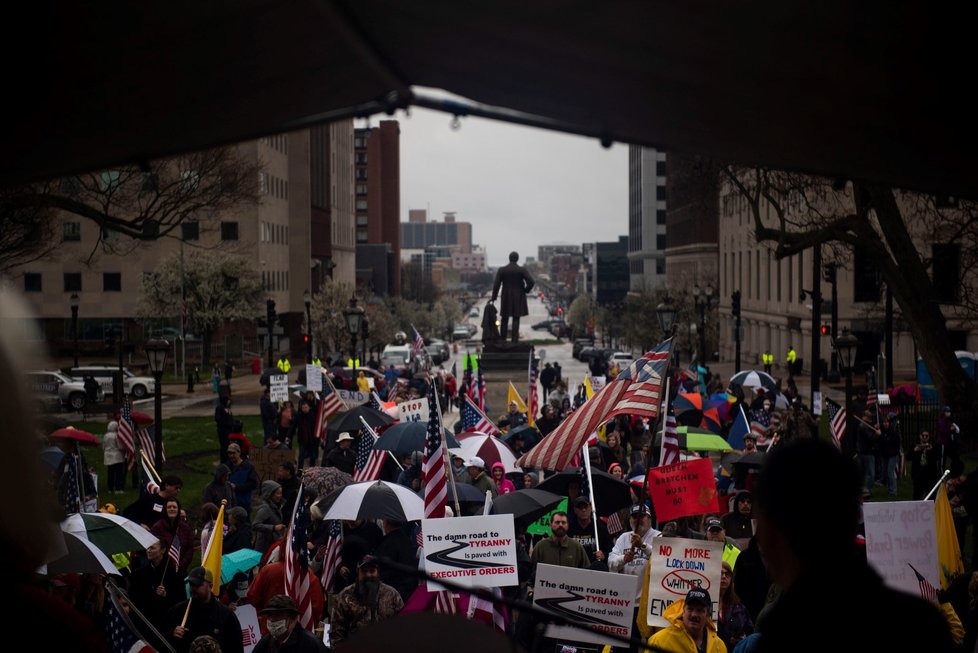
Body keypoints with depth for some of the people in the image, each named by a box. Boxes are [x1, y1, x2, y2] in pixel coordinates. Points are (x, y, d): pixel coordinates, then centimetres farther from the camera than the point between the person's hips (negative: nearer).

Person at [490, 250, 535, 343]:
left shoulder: (501, 270, -3)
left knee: (504, 319, 12)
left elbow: (496, 284, -5)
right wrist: (525, 290, 5)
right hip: (518, 298, -1)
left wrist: (494, 297, 3)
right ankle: (514, 339, 0)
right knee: (516, 319, 3)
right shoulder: (522, 270, -7)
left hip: (506, 298, 1)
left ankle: (502, 339, 13)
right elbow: (531, 282, -13)